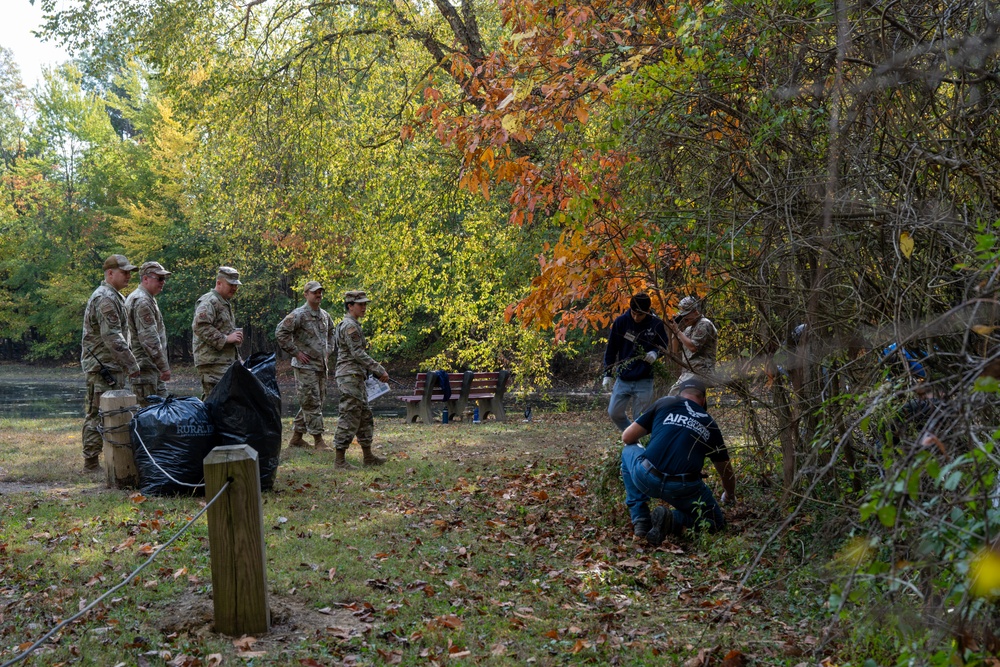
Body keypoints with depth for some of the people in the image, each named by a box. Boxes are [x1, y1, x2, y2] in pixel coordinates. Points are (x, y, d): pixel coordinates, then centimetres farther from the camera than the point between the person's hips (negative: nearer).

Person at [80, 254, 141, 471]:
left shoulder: (114, 297, 18)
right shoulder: (105, 298, -16)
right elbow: (113, 338, -23)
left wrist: (127, 364, 18)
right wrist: (132, 365, -21)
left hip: (111, 366, 11)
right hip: (102, 366, -11)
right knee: (98, 414, -8)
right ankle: (91, 463, -4)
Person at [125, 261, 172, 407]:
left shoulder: (148, 299, 19)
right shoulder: (142, 302, -16)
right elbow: (149, 338, -22)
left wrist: (162, 365, 24)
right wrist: (163, 366, -21)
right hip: (145, 367, -11)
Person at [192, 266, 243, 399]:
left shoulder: (225, 303, 24)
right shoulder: (209, 301, -10)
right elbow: (200, 326, -22)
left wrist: (235, 336, 13)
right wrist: (226, 339, -20)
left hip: (225, 360, 10)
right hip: (212, 361, -10)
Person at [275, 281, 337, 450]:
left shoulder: (325, 316, 12)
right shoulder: (299, 315, -12)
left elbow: (331, 332, 32)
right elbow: (280, 332, -17)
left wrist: (328, 351, 17)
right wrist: (295, 352, -16)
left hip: (321, 366, 8)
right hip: (305, 366, -8)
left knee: (318, 402, 11)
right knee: (311, 403, -7)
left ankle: (296, 437, 20)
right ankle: (318, 439, -3)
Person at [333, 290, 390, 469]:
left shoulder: (352, 325, 18)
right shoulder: (349, 326, -14)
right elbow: (358, 354, -20)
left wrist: (375, 370, 20)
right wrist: (379, 370, -18)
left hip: (356, 377, 11)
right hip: (350, 377, -11)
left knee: (365, 417, 14)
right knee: (349, 418, -9)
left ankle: (368, 456, 21)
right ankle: (339, 459, -6)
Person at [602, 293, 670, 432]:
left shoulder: (656, 324, -8)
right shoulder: (621, 321, -7)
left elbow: (664, 346, 6)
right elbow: (611, 349, 2)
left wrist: (655, 353, -18)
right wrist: (608, 374, 0)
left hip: (644, 380, -2)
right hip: (623, 379, 2)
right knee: (614, 413, 6)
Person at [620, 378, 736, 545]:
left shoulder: (664, 403, 16)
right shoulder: (710, 424, 22)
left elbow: (627, 438, 17)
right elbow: (726, 471, 33)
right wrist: (730, 496, 55)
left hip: (646, 478, 0)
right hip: (684, 489, 0)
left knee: (628, 451, 32)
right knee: (715, 523, 25)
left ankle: (640, 521, 19)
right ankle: (673, 520, -7)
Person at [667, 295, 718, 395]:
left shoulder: (704, 324, -5)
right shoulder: (688, 329, 22)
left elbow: (693, 347, -16)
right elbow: (675, 350, 21)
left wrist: (677, 331, -9)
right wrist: (674, 331, 8)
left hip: (700, 373, -9)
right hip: (687, 373, 9)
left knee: (674, 393, -22)